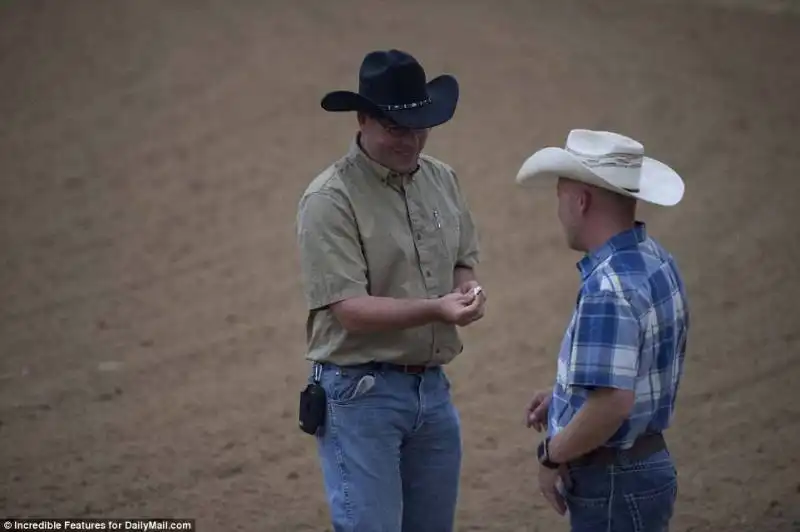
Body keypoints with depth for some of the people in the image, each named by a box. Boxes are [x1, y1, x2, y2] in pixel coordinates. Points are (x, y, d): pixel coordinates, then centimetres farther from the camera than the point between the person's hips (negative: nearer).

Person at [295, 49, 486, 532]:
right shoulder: (330, 200, -15)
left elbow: (463, 260, 17)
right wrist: (435, 309, -30)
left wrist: (469, 290, -7)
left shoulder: (442, 180, 6)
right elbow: (350, 309, -19)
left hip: (433, 386, 7)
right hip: (362, 393, -7)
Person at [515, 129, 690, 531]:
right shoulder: (656, 260, 7)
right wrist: (563, 397, 14)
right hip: (646, 463, 10)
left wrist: (553, 454, -16)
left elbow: (612, 403, -30)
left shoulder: (608, 289, -24)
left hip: (614, 483, -10)